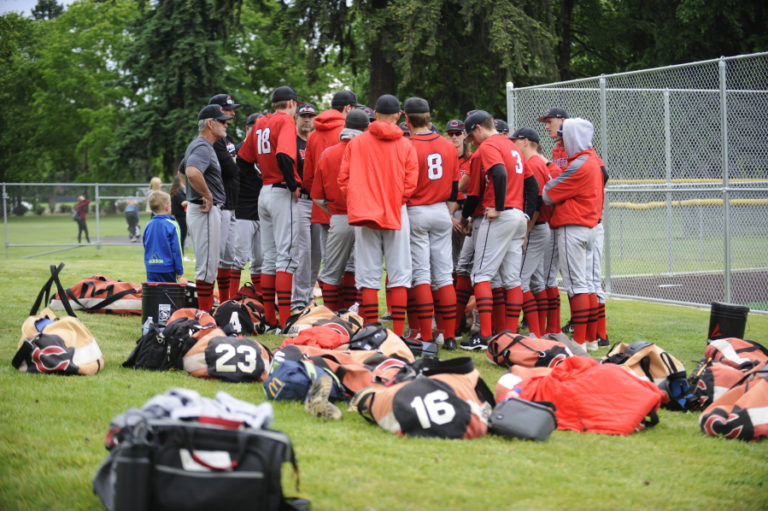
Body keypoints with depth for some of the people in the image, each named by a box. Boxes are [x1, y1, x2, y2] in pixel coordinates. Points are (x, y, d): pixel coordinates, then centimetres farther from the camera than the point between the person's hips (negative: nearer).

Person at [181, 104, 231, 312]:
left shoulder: (196, 145, 17)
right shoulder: (203, 147, -17)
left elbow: (183, 170, 32)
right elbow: (192, 173, -36)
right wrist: (207, 195, -23)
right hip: (206, 211, -11)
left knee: (208, 265, 16)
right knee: (207, 265, -7)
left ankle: (206, 310, 21)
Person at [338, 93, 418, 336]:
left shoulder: (356, 143, 4)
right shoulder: (405, 146, 2)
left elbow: (343, 179, 3)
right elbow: (410, 184, -3)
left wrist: (358, 201, 13)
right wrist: (394, 199, 10)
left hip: (363, 215, 1)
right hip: (396, 214, -1)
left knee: (368, 276, 3)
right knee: (399, 275, 3)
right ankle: (398, 335, 0)